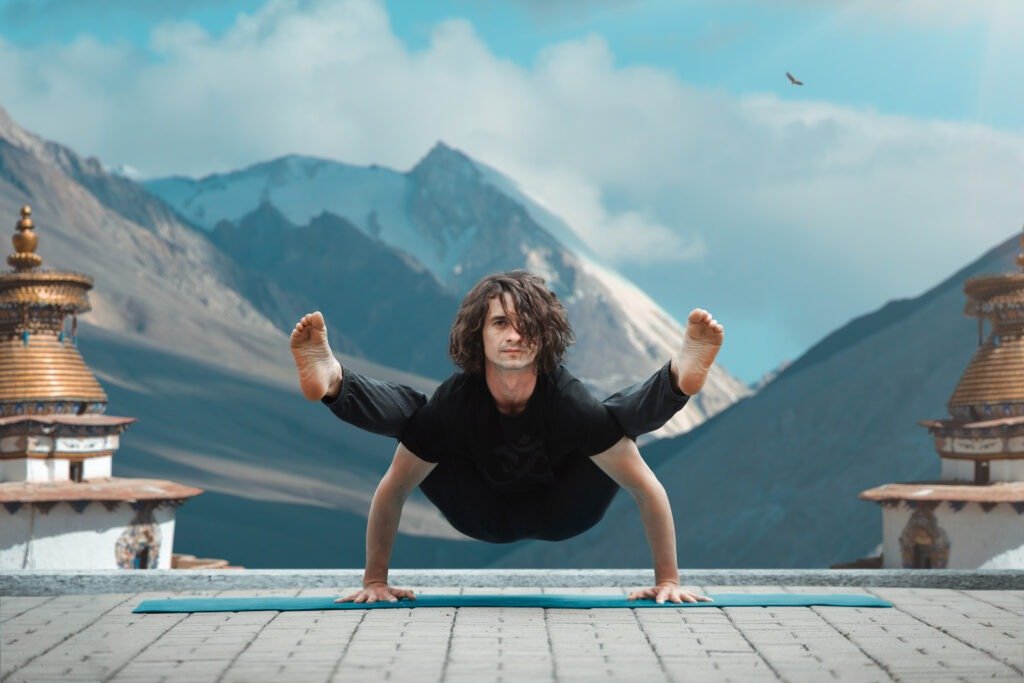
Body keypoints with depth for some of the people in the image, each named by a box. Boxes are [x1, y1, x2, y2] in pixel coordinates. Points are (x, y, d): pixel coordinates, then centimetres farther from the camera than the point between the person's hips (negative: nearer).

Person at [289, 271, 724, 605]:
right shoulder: (455, 402, -30)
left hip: (562, 512, -1)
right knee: (408, 415, -22)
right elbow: (391, 492, -17)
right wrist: (375, 580, -13)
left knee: (623, 416, -24)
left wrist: (668, 580, -24)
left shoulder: (569, 401, -34)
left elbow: (647, 490, -26)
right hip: (482, 515, 1)